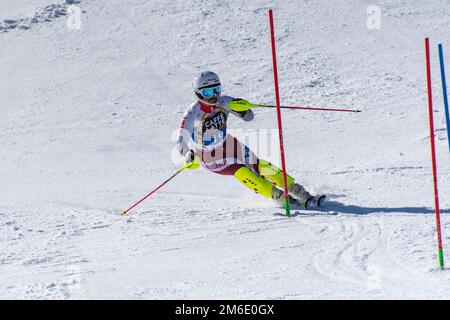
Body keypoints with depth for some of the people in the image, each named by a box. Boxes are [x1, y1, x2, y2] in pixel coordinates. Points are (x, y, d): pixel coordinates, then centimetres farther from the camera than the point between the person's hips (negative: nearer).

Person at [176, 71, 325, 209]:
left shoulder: (223, 102, -12)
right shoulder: (193, 113, -24)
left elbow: (249, 117, -4)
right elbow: (182, 142, -25)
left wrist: (243, 108, -27)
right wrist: (190, 157, -46)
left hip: (228, 145, 4)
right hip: (209, 157, -4)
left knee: (260, 166, -10)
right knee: (240, 171, -28)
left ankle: (301, 193, -8)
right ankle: (279, 197, -26)